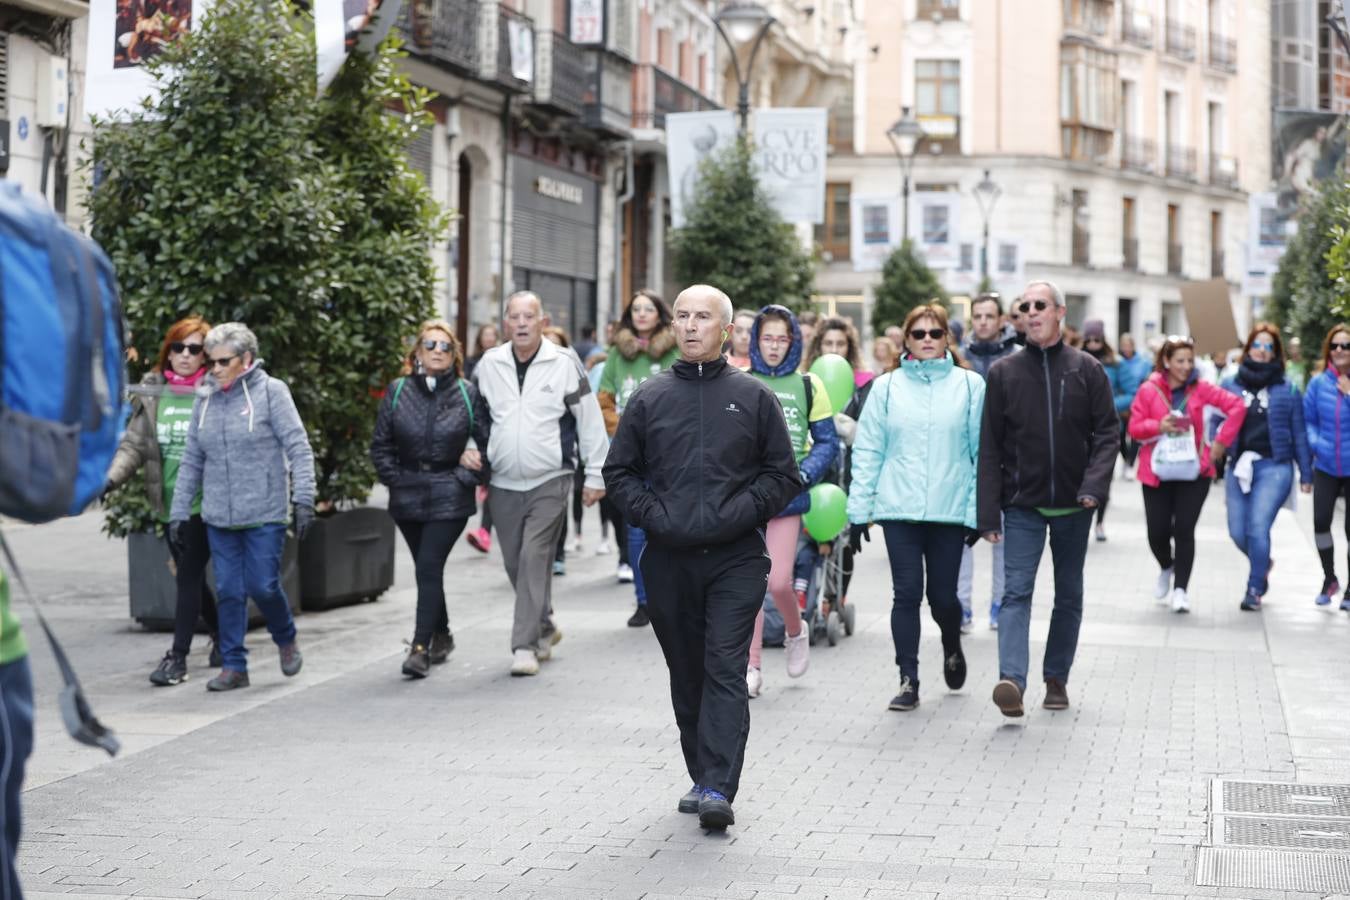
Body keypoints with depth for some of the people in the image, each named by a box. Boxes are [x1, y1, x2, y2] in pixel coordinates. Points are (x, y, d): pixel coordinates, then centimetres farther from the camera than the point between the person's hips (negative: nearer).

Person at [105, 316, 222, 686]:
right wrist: (111, 477, -12)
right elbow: (134, 445, 3)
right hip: (168, 503, 5)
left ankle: (178, 657, -2)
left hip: (204, 502, -5)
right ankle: (222, 637, 34)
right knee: (191, 578, 15)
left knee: (188, 576, -8)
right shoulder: (151, 392, 5)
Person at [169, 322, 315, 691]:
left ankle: (287, 640, 26)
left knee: (263, 586, -3)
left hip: (264, 514, -4)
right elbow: (191, 460, 13)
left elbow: (299, 448, -7)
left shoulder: (271, 391, -5)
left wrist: (304, 499, -15)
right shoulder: (205, 399, 9)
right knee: (228, 591, 4)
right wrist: (179, 512, 11)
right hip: (219, 517, 4)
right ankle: (233, 665, 13)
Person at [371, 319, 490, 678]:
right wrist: (395, 480, 0)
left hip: (449, 498, -3)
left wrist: (466, 477, -7)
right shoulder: (397, 392, 3)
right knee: (426, 570, 14)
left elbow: (489, 443, 1)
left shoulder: (468, 394, -2)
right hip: (408, 497, 3)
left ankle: (421, 648, -12)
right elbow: (381, 445, 8)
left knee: (429, 567, -13)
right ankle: (441, 637, 33)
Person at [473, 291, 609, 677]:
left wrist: (595, 475, 0)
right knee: (514, 563, 10)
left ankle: (525, 645, -11)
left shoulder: (565, 364, -5)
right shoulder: (488, 366, 5)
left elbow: (590, 421, 0)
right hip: (503, 484, 4)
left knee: (534, 558, -13)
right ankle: (544, 628, 31)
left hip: (550, 482, -4)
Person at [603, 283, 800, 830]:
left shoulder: (754, 398, 4)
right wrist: (653, 515, -4)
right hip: (668, 559, 3)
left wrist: (735, 515, -9)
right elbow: (619, 471, 12)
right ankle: (702, 777, 23)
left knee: (726, 671, -11)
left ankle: (718, 788, -16)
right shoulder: (649, 399, 9)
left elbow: (783, 475, 5)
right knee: (687, 674, 11)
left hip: (736, 559, -3)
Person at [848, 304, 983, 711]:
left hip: (951, 510, 0)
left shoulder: (970, 385, 3)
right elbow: (867, 451, 4)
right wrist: (859, 509, -1)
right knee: (906, 595, -2)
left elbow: (982, 450, 3)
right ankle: (908, 681, 7)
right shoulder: (886, 387, 4)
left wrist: (978, 508, -3)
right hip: (899, 509, 0)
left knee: (943, 596, 5)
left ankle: (952, 648, 37)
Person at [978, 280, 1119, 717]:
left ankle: (1057, 678, 22)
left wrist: (1094, 485, -17)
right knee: (1016, 590, -13)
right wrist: (989, 513, -5)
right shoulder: (1003, 373, 2)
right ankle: (1012, 680, -24)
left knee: (1069, 595, 10)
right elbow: (989, 447, 1)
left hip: (1072, 505, 1)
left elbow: (1106, 434, 0)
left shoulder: (1087, 369, 2)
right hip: (1022, 503, -1)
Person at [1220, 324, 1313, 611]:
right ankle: (1263, 564, 35)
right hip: (1239, 466, 3)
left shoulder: (1287, 390, 6)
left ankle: (1254, 589, -1)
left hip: (1274, 466, -2)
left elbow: (1299, 434, 8)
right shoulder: (1230, 386, 9)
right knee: (1237, 532, 3)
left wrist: (1306, 474, 7)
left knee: (1258, 527, -13)